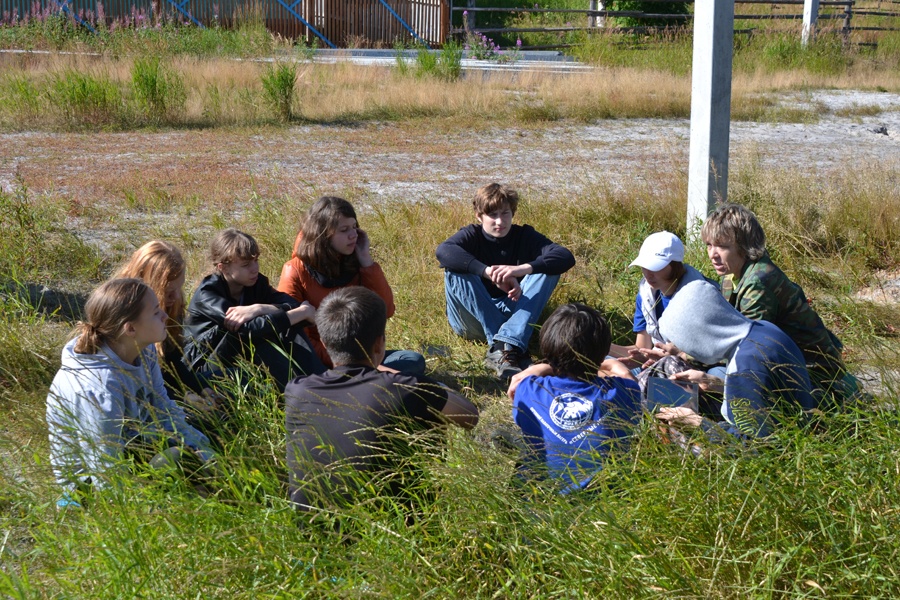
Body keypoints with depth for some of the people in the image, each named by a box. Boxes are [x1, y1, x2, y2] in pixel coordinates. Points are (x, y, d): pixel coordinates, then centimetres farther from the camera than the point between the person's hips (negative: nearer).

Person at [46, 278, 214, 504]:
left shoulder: (144, 352, -10)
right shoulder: (99, 388, -34)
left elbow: (165, 412, -2)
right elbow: (108, 476, -29)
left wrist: (208, 460, -13)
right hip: (89, 483, -8)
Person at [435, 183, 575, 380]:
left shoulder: (525, 236, -2)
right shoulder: (471, 235, -6)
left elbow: (566, 257, -20)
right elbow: (443, 251, -30)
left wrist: (523, 268, -36)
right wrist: (488, 272, -41)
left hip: (515, 314, 1)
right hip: (473, 320, -1)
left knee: (548, 269, -18)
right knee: (455, 270, -26)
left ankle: (501, 348, -37)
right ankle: (510, 348, -35)